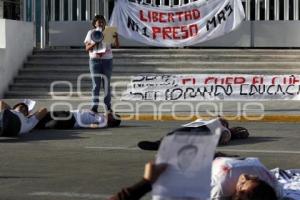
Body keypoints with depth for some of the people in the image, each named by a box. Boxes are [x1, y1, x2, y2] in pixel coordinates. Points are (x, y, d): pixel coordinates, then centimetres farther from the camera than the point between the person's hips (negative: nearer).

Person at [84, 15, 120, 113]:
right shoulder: (91, 33, 2)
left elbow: (117, 45, -6)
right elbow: (87, 48, -1)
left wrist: (116, 37, -25)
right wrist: (94, 43, -19)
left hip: (107, 60, 1)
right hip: (95, 60, -1)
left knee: (107, 83, 6)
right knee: (96, 84, -4)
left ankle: (108, 106, 13)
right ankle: (94, 106, -6)